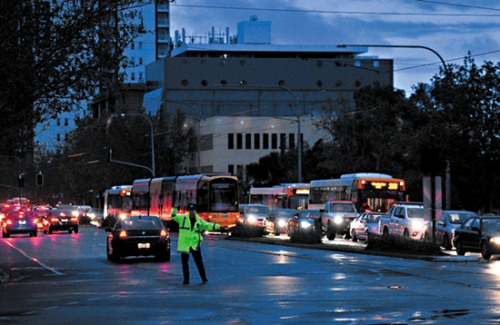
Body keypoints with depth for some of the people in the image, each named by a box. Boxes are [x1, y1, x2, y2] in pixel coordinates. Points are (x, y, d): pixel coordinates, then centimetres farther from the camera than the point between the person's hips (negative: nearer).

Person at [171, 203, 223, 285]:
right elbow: (174, 216, -3)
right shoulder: (183, 218, 4)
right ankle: (186, 280, 12)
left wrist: (218, 226, -4)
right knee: (184, 262, 4)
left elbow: (208, 225, 8)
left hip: (195, 245, 0)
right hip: (184, 244, 0)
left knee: (199, 262, 2)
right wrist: (175, 208, -20)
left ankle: (204, 278, 11)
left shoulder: (199, 221, 7)